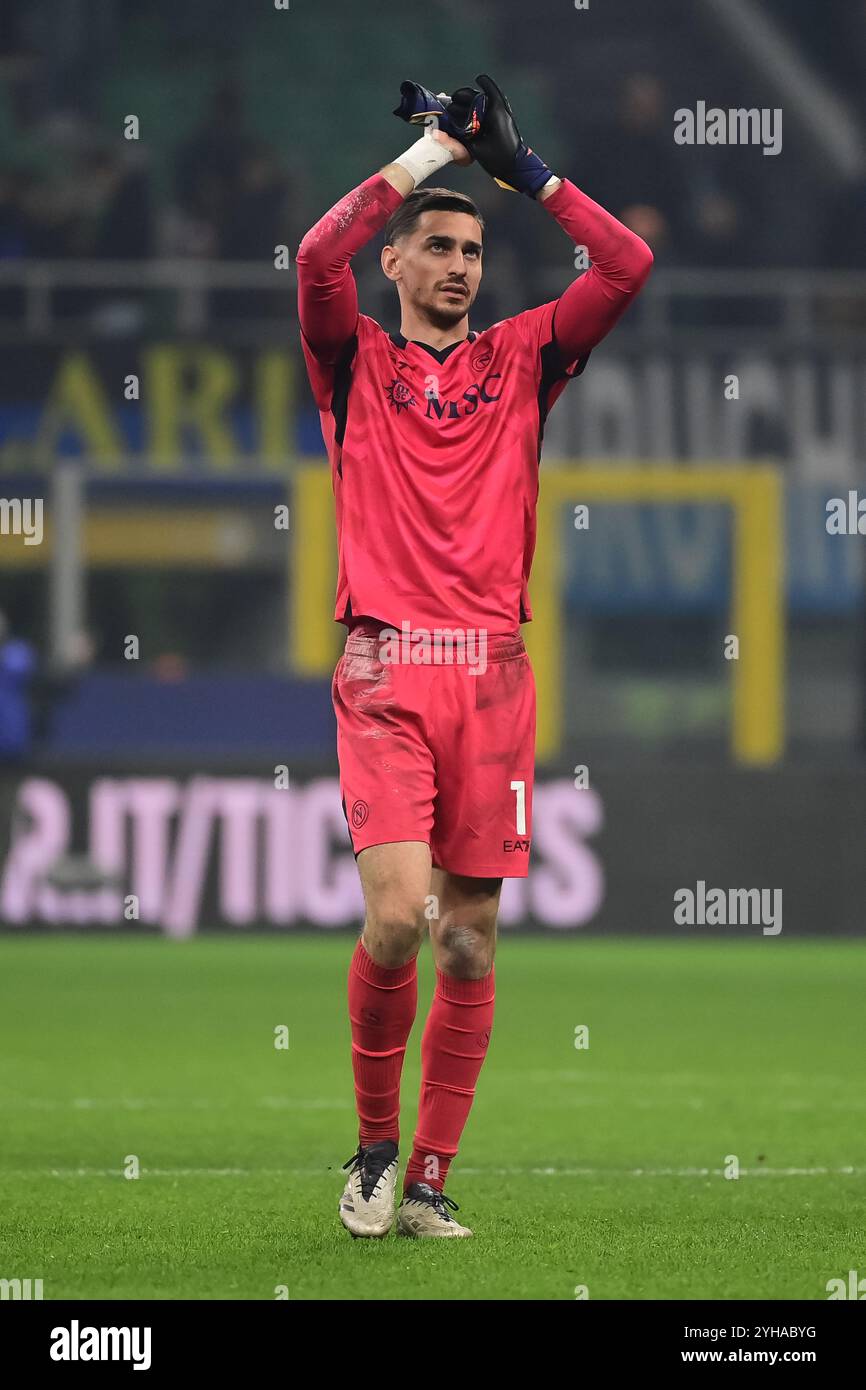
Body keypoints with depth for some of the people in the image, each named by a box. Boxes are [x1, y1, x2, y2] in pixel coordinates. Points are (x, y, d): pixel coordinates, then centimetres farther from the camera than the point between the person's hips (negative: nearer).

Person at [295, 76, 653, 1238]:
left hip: (493, 673, 3)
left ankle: (431, 1180, 8)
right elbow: (319, 258, -9)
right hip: (387, 671, -3)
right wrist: (432, 152, -4)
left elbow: (628, 267, 8)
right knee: (397, 914, -17)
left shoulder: (520, 360, 16)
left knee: (471, 944, 1)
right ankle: (375, 1144, 3)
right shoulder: (358, 361, 9)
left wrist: (522, 167, 7)